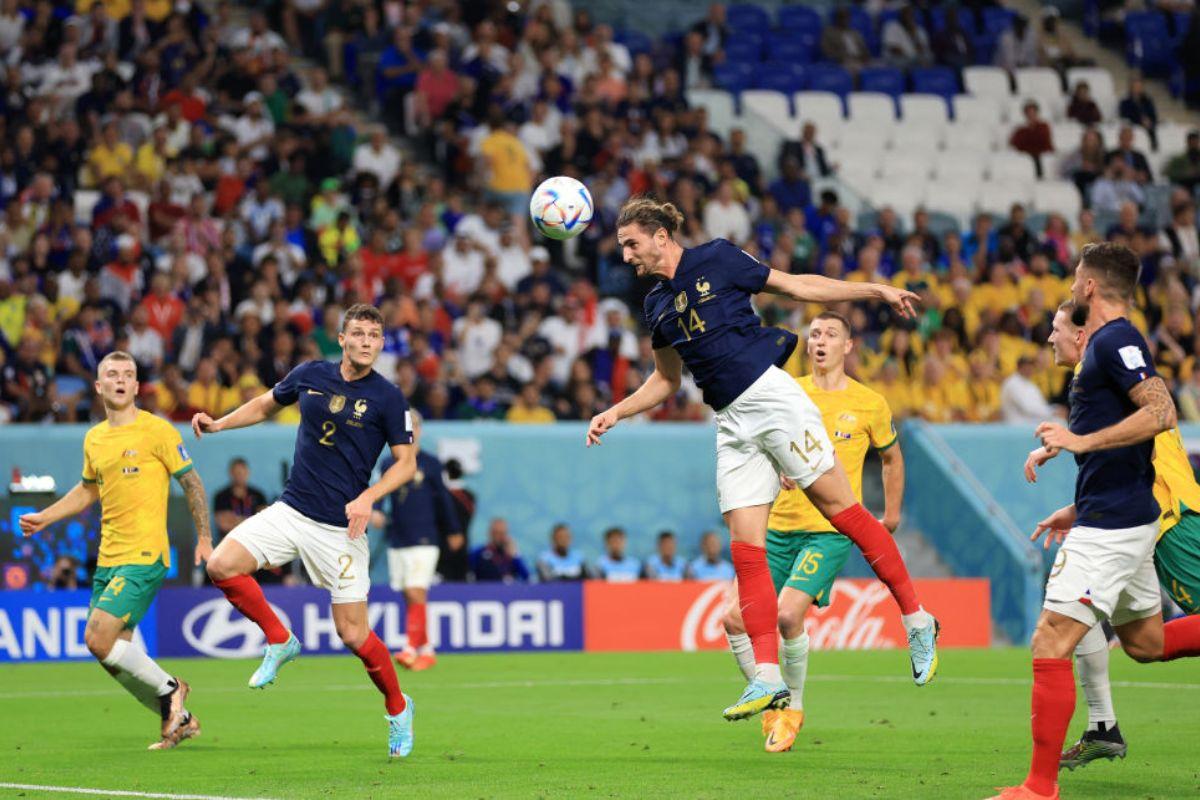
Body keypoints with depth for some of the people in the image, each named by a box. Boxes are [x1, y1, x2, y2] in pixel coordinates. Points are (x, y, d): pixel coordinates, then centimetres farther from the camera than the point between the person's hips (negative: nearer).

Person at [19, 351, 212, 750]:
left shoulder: (156, 430, -6)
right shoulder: (94, 439, 13)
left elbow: (191, 481, -1)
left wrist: (204, 538, -3)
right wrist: (43, 518, 20)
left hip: (144, 556, -7)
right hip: (107, 559, 7)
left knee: (99, 638, -18)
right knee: (115, 653, 4)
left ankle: (169, 690, 2)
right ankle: (180, 719, 19)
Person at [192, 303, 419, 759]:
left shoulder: (388, 398, -7)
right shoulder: (311, 375, 4)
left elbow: (406, 462, -3)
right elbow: (267, 405, 22)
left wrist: (368, 497, -18)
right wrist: (218, 423, 8)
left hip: (341, 528, -4)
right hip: (292, 511, 4)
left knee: (353, 634, -5)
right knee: (222, 565, -16)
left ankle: (398, 708, 21)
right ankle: (279, 641, 6)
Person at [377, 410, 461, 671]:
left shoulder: (430, 463, 2)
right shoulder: (388, 464, 8)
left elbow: (443, 498, 10)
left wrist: (453, 530, 18)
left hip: (423, 541, -3)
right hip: (396, 541, 3)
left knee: (416, 594, -15)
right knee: (410, 598, 7)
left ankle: (412, 648, -19)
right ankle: (426, 650, 16)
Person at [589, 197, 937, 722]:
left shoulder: (716, 261, -1)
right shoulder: (657, 306, 14)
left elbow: (796, 287, 4)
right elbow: (667, 379, 27)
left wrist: (877, 291, 1)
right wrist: (615, 414, 16)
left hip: (771, 397, -5)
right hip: (732, 425, 5)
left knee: (840, 510, -7)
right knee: (746, 550, -4)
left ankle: (917, 621, 5)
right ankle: (767, 679, -7)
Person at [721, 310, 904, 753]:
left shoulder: (870, 404, 3)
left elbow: (891, 458, 18)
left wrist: (891, 515, 18)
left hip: (831, 530, -3)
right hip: (780, 528, 3)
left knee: (788, 613, -23)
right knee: (735, 620, -5)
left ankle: (793, 708, -1)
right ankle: (771, 702, 17)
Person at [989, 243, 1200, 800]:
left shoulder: (1115, 341, -14)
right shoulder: (1106, 344, 16)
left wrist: (1081, 441, -24)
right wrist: (1080, 509, 24)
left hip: (1109, 527, -11)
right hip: (1117, 519, 11)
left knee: (1050, 644, -10)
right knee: (1145, 642, 22)